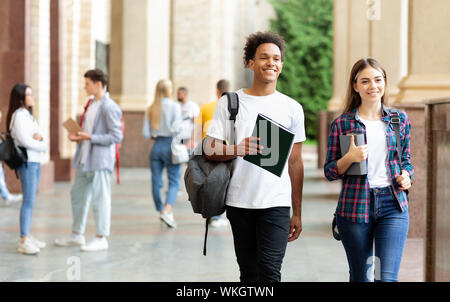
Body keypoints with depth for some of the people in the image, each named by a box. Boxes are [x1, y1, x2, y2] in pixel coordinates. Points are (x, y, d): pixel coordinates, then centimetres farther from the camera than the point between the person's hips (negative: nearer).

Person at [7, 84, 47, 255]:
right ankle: (23, 242, -14)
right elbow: (24, 140, -17)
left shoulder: (29, 116, 20)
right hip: (27, 162, -9)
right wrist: (41, 145, -1)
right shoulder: (18, 115, -9)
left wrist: (39, 139, -7)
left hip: (36, 161, 9)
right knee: (28, 201, -12)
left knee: (31, 201, 9)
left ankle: (27, 236, 14)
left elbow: (43, 142, 16)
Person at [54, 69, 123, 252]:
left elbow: (116, 136, -18)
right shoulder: (91, 105, 15)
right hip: (85, 159, 10)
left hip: (100, 160, -10)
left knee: (100, 199, -3)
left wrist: (90, 137, -20)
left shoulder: (109, 107, -14)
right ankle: (77, 235, 27)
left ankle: (101, 239, 6)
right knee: (78, 195, 15)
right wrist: (77, 137, 5)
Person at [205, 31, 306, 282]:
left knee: (270, 272, -11)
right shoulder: (229, 103, 5)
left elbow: (295, 163, 10)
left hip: (276, 204, -1)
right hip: (239, 203, 1)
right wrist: (237, 149, -19)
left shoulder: (292, 108, 7)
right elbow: (210, 149, 2)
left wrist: (297, 212, 8)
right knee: (249, 273, 8)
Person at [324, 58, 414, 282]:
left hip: (393, 205, 1)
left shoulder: (400, 119, 9)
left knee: (387, 277, -10)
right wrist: (349, 158, -16)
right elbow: (329, 171, 3)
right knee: (360, 277, 9)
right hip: (355, 205, -1)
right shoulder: (342, 124, 1)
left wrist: (406, 175, -1)